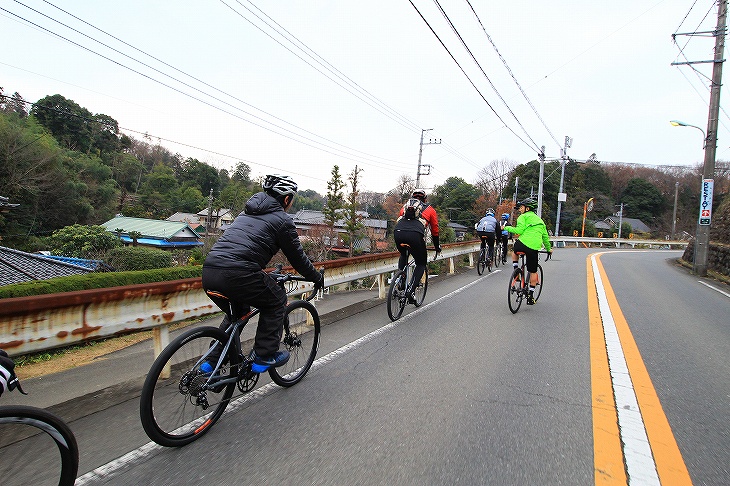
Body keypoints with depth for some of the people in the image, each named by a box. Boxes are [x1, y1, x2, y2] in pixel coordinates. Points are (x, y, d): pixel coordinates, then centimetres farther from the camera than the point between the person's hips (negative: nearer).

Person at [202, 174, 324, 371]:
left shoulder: (247, 212, 29)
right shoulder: (283, 220, 6)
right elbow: (297, 257, 12)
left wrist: (265, 274, 51)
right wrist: (317, 277, 28)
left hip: (209, 272, 8)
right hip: (238, 274, -8)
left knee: (237, 310, 31)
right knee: (276, 301, 16)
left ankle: (212, 361, 28)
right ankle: (264, 356, 16)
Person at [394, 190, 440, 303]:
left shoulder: (405, 205, 34)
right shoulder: (429, 209, 27)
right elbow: (435, 231, 31)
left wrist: (401, 241, 53)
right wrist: (437, 247, 46)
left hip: (398, 233, 3)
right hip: (415, 235, -3)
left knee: (403, 256, 35)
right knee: (421, 264, 17)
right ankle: (410, 290, 0)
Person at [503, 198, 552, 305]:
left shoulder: (523, 217, 6)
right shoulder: (539, 220, 26)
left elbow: (519, 230, -10)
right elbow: (545, 236, 30)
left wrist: (507, 228, 3)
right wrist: (548, 248, 41)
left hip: (523, 244, -4)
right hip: (534, 248, 4)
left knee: (514, 250, 34)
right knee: (533, 272, 14)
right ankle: (531, 295, 15)